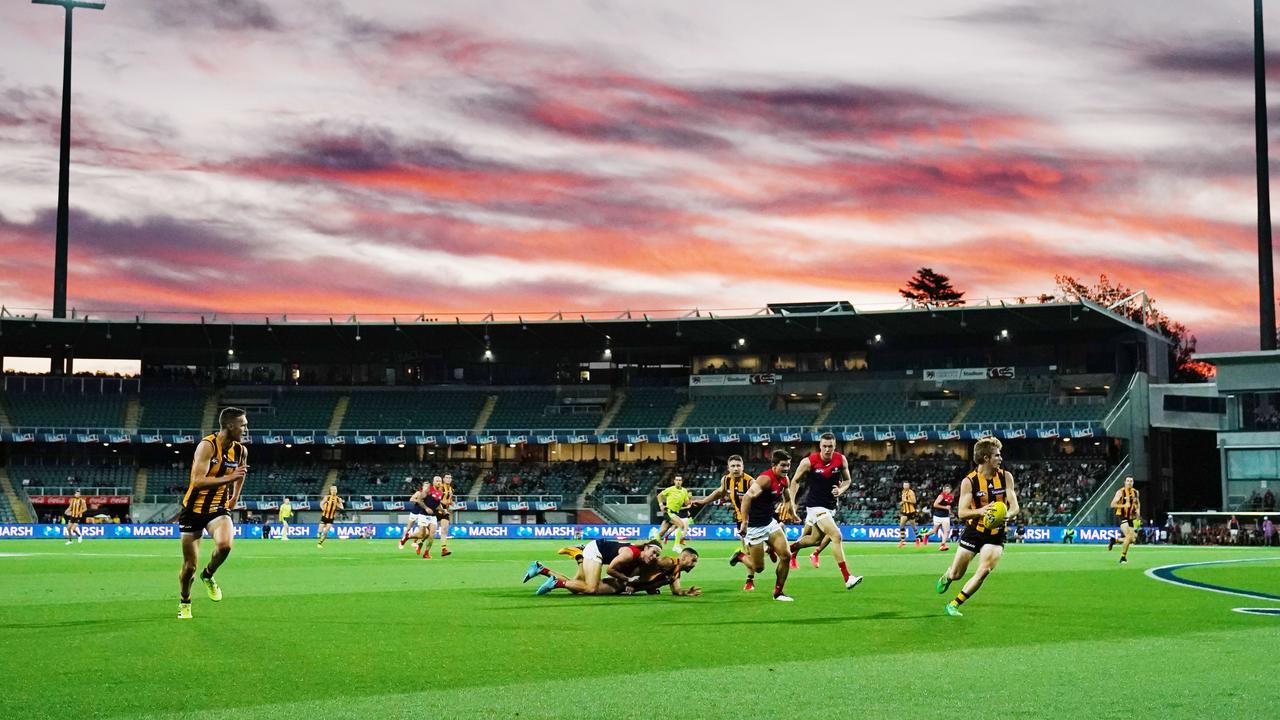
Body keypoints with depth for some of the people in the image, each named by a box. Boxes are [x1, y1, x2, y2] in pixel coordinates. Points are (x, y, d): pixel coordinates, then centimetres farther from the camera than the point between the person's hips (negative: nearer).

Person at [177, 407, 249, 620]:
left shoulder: (240, 451, -1)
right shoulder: (207, 446, -19)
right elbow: (198, 481, -30)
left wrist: (235, 496, 27)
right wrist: (228, 478, -37)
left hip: (218, 508, 3)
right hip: (194, 509, -3)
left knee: (225, 544, -29)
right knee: (189, 566, 3)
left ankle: (208, 575, 2)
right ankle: (184, 602, 33)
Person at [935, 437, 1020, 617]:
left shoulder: (1006, 477, -5)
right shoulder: (969, 481, -12)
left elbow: (1014, 507, -7)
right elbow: (961, 513, -15)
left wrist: (1006, 516, -31)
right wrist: (982, 511, -34)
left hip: (996, 534, 1)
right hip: (973, 532, -1)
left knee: (984, 571, -19)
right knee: (956, 575, 7)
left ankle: (954, 605, -4)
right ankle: (946, 577, 47)